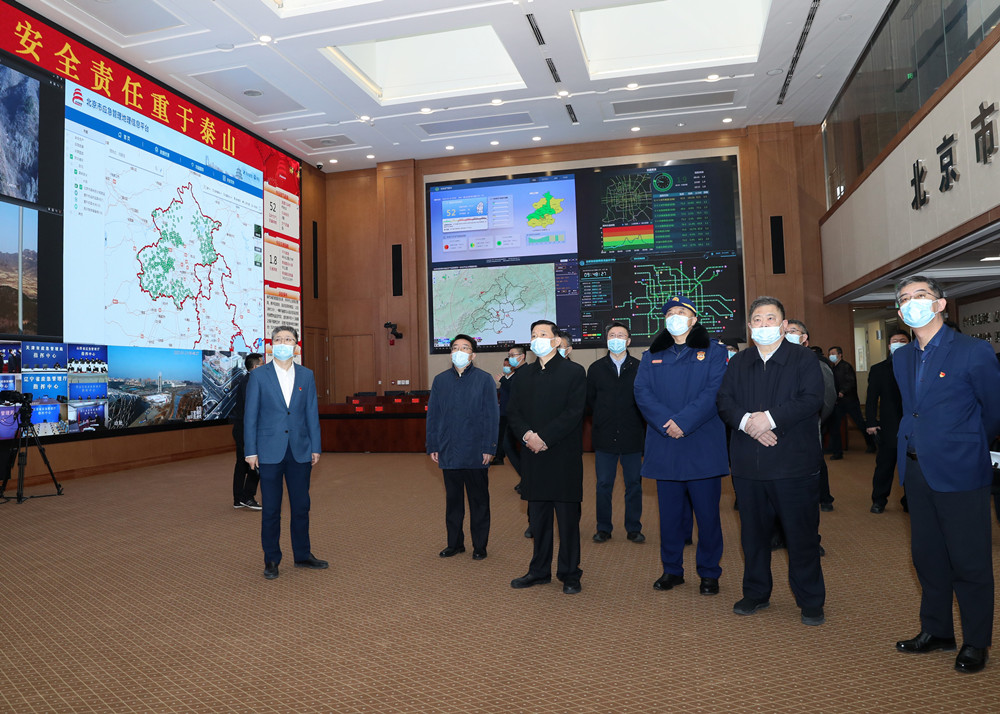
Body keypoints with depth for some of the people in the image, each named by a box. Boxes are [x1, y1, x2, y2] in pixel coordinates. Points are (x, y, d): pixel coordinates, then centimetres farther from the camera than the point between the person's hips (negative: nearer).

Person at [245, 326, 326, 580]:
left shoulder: (306, 375, 7)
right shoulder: (258, 376, 1)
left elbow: (312, 413, 7)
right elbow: (250, 415, 0)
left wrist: (315, 448, 3)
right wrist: (251, 452, -4)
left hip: (300, 451, 2)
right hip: (270, 452, -2)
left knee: (301, 506, 10)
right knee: (271, 509, 5)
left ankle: (303, 555, 24)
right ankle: (271, 560, 19)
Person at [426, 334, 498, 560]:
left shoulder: (484, 380, -3)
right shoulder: (440, 380, 7)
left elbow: (492, 416, -4)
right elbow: (432, 415, 9)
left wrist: (489, 448, -9)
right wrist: (432, 446, 5)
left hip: (476, 454, -3)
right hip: (448, 452, 3)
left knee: (479, 500, 8)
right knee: (453, 499, 13)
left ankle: (479, 546, 20)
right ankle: (454, 543, 26)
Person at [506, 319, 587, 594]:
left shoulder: (574, 372, -2)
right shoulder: (524, 375, 14)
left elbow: (574, 412, -12)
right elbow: (512, 411, 9)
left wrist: (543, 437, -17)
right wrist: (527, 434, -10)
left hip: (564, 457, -4)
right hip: (534, 457, 5)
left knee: (568, 517, 3)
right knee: (537, 517, 12)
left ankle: (569, 574, 15)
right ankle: (539, 570, 24)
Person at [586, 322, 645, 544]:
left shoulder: (639, 368, 0)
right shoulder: (596, 369, 6)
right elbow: (589, 400, 10)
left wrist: (639, 424, -2)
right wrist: (603, 418, 6)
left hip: (632, 436, -1)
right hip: (605, 437, 1)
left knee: (634, 484, 8)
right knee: (603, 485, 7)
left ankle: (633, 528, 21)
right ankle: (603, 528, 19)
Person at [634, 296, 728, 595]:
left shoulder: (713, 352, 5)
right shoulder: (652, 356, 13)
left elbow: (714, 392, -7)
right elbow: (642, 392, 1)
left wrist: (683, 422, -16)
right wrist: (665, 422, -14)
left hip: (703, 446, -2)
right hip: (664, 446, 2)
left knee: (707, 512, 3)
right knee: (669, 512, 9)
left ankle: (709, 573, 19)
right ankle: (671, 569, 23)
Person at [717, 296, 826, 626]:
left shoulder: (804, 360, 1)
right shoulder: (738, 363, 13)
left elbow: (811, 400, -12)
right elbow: (724, 401, 4)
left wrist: (770, 417, -20)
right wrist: (746, 421, -15)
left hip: (794, 462, -3)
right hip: (748, 463, 4)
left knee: (802, 533, 3)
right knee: (753, 532, 13)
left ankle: (811, 601, 19)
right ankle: (756, 593, 29)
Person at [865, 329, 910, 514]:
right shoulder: (878, 369, 7)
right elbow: (871, 398, 4)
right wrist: (871, 422, -4)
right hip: (888, 427, 0)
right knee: (884, 465, 5)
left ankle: (910, 500, 20)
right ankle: (879, 500, 16)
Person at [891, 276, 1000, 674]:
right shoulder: (901, 358, 9)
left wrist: (966, 448, 12)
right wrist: (920, 444, 16)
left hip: (959, 473, -6)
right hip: (917, 471, 6)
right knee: (927, 556, 15)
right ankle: (936, 631, 30)